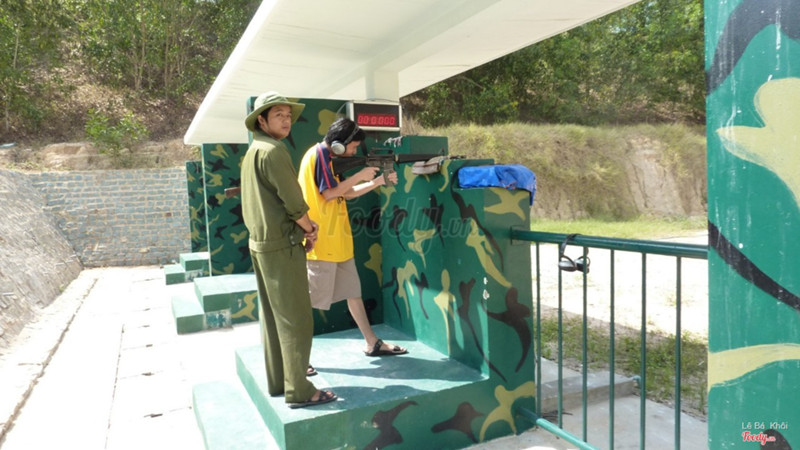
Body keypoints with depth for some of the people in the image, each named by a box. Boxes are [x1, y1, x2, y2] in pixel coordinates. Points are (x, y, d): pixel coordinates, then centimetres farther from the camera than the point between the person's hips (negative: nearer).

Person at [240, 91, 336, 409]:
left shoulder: (252, 152, 15)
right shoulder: (274, 151, -14)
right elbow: (292, 200, -19)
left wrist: (301, 228, 10)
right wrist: (310, 229, -2)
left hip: (260, 243, 10)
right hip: (282, 245, -10)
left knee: (272, 317, 15)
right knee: (296, 320, -4)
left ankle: (276, 382, 25)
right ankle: (298, 391, 1)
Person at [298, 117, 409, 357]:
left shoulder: (328, 158, 16)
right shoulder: (318, 155, -13)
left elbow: (346, 193, 18)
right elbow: (329, 193, -20)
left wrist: (379, 181, 13)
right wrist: (360, 175, -10)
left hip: (336, 240, 10)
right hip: (321, 242, -10)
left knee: (353, 291, 14)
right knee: (309, 299, -3)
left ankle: (373, 343, 24)